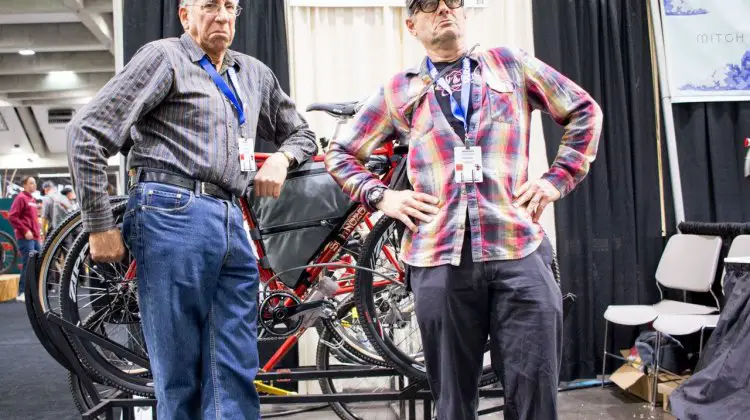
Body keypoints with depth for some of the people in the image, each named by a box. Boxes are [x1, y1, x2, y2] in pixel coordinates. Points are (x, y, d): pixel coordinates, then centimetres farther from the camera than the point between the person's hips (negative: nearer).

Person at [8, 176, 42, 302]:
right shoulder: (21, 198, -7)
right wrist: (25, 231, -17)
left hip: (35, 237, 9)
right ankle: (22, 293, -6)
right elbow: (12, 217, -14)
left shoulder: (33, 199, 19)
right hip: (26, 238, -9)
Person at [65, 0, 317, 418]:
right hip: (173, 215, -6)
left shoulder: (254, 74, 21)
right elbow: (87, 133, -3)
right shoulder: (165, 57, 3)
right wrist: (101, 227, -6)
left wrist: (282, 159, 9)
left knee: (236, 375, 3)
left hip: (233, 225, 6)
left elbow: (301, 133, 33)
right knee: (179, 379, -1)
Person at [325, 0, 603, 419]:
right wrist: (381, 196, 5)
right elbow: (341, 154, 20)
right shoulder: (398, 92, 12)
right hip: (440, 260, 1)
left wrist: (557, 179, 8)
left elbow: (585, 112, 17)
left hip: (520, 251, 0)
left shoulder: (512, 65, 12)